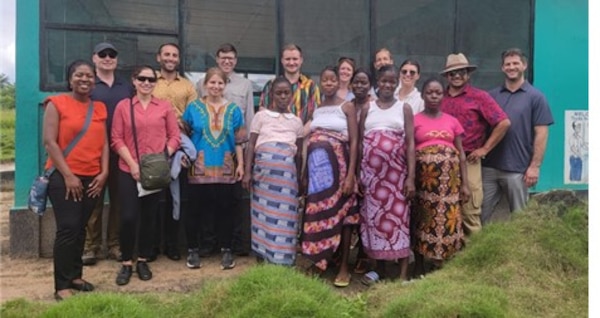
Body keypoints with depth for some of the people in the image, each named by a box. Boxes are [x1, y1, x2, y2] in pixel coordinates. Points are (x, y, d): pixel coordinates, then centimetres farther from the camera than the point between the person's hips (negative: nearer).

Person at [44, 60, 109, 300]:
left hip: (92, 179, 5)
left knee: (80, 229, 11)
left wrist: (104, 173, -1)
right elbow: (50, 141, -8)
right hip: (63, 177, -5)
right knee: (68, 229, -8)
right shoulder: (57, 103, -1)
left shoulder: (99, 108, 13)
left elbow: (103, 143, 11)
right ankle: (62, 285, 0)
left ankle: (75, 276, 22)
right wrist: (68, 175, -14)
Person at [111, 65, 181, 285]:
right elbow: (117, 139, 0)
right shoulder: (123, 106, 3)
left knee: (150, 217, 9)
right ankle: (127, 263, 13)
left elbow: (175, 136, 4)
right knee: (128, 217, -5)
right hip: (129, 171, -1)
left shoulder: (165, 106, 6)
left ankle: (143, 261, 23)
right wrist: (132, 164, -10)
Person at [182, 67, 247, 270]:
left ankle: (226, 250, 18)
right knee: (196, 209, 5)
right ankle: (193, 250, 19)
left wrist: (240, 164, 2)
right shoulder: (194, 107, 3)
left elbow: (239, 141, 6)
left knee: (225, 209, 6)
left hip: (225, 168, 1)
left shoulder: (234, 110, 6)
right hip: (199, 168, -1)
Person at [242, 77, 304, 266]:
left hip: (287, 170, 2)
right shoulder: (261, 116, 11)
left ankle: (282, 260, 9)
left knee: (284, 213, 0)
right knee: (263, 210, 0)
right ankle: (262, 257, 12)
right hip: (264, 166, -1)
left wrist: (300, 179, 19)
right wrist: (247, 172, -3)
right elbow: (251, 145, 6)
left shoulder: (296, 121, 18)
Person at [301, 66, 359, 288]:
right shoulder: (316, 109, 14)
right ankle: (319, 263, 17)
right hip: (317, 167, 4)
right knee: (317, 213, 4)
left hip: (338, 165, -4)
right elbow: (309, 142, 14)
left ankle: (343, 267, 7)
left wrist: (351, 173, -14)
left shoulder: (347, 107, 1)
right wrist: (305, 173, 9)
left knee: (341, 212, -1)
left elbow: (354, 141, -6)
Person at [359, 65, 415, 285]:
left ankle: (403, 274, 3)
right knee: (373, 216, 6)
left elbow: (410, 143, 2)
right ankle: (379, 268, 19)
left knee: (398, 216, -2)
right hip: (371, 170, 2)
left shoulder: (404, 108, 8)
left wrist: (411, 177, -7)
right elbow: (359, 141, 9)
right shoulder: (367, 108, 12)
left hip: (396, 171, -2)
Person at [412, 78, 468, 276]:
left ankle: (443, 264, 17)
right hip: (423, 177, -2)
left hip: (449, 179, 3)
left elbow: (461, 154, 11)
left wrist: (465, 183, 5)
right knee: (422, 219, 2)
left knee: (447, 218, 3)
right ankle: (419, 266, 13)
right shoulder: (414, 121, 4)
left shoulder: (452, 121, 12)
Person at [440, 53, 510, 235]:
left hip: (468, 161, -3)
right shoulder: (440, 98, 11)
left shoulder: (479, 97, 1)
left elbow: (504, 122, -4)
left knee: (470, 212, 0)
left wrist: (485, 149, -5)